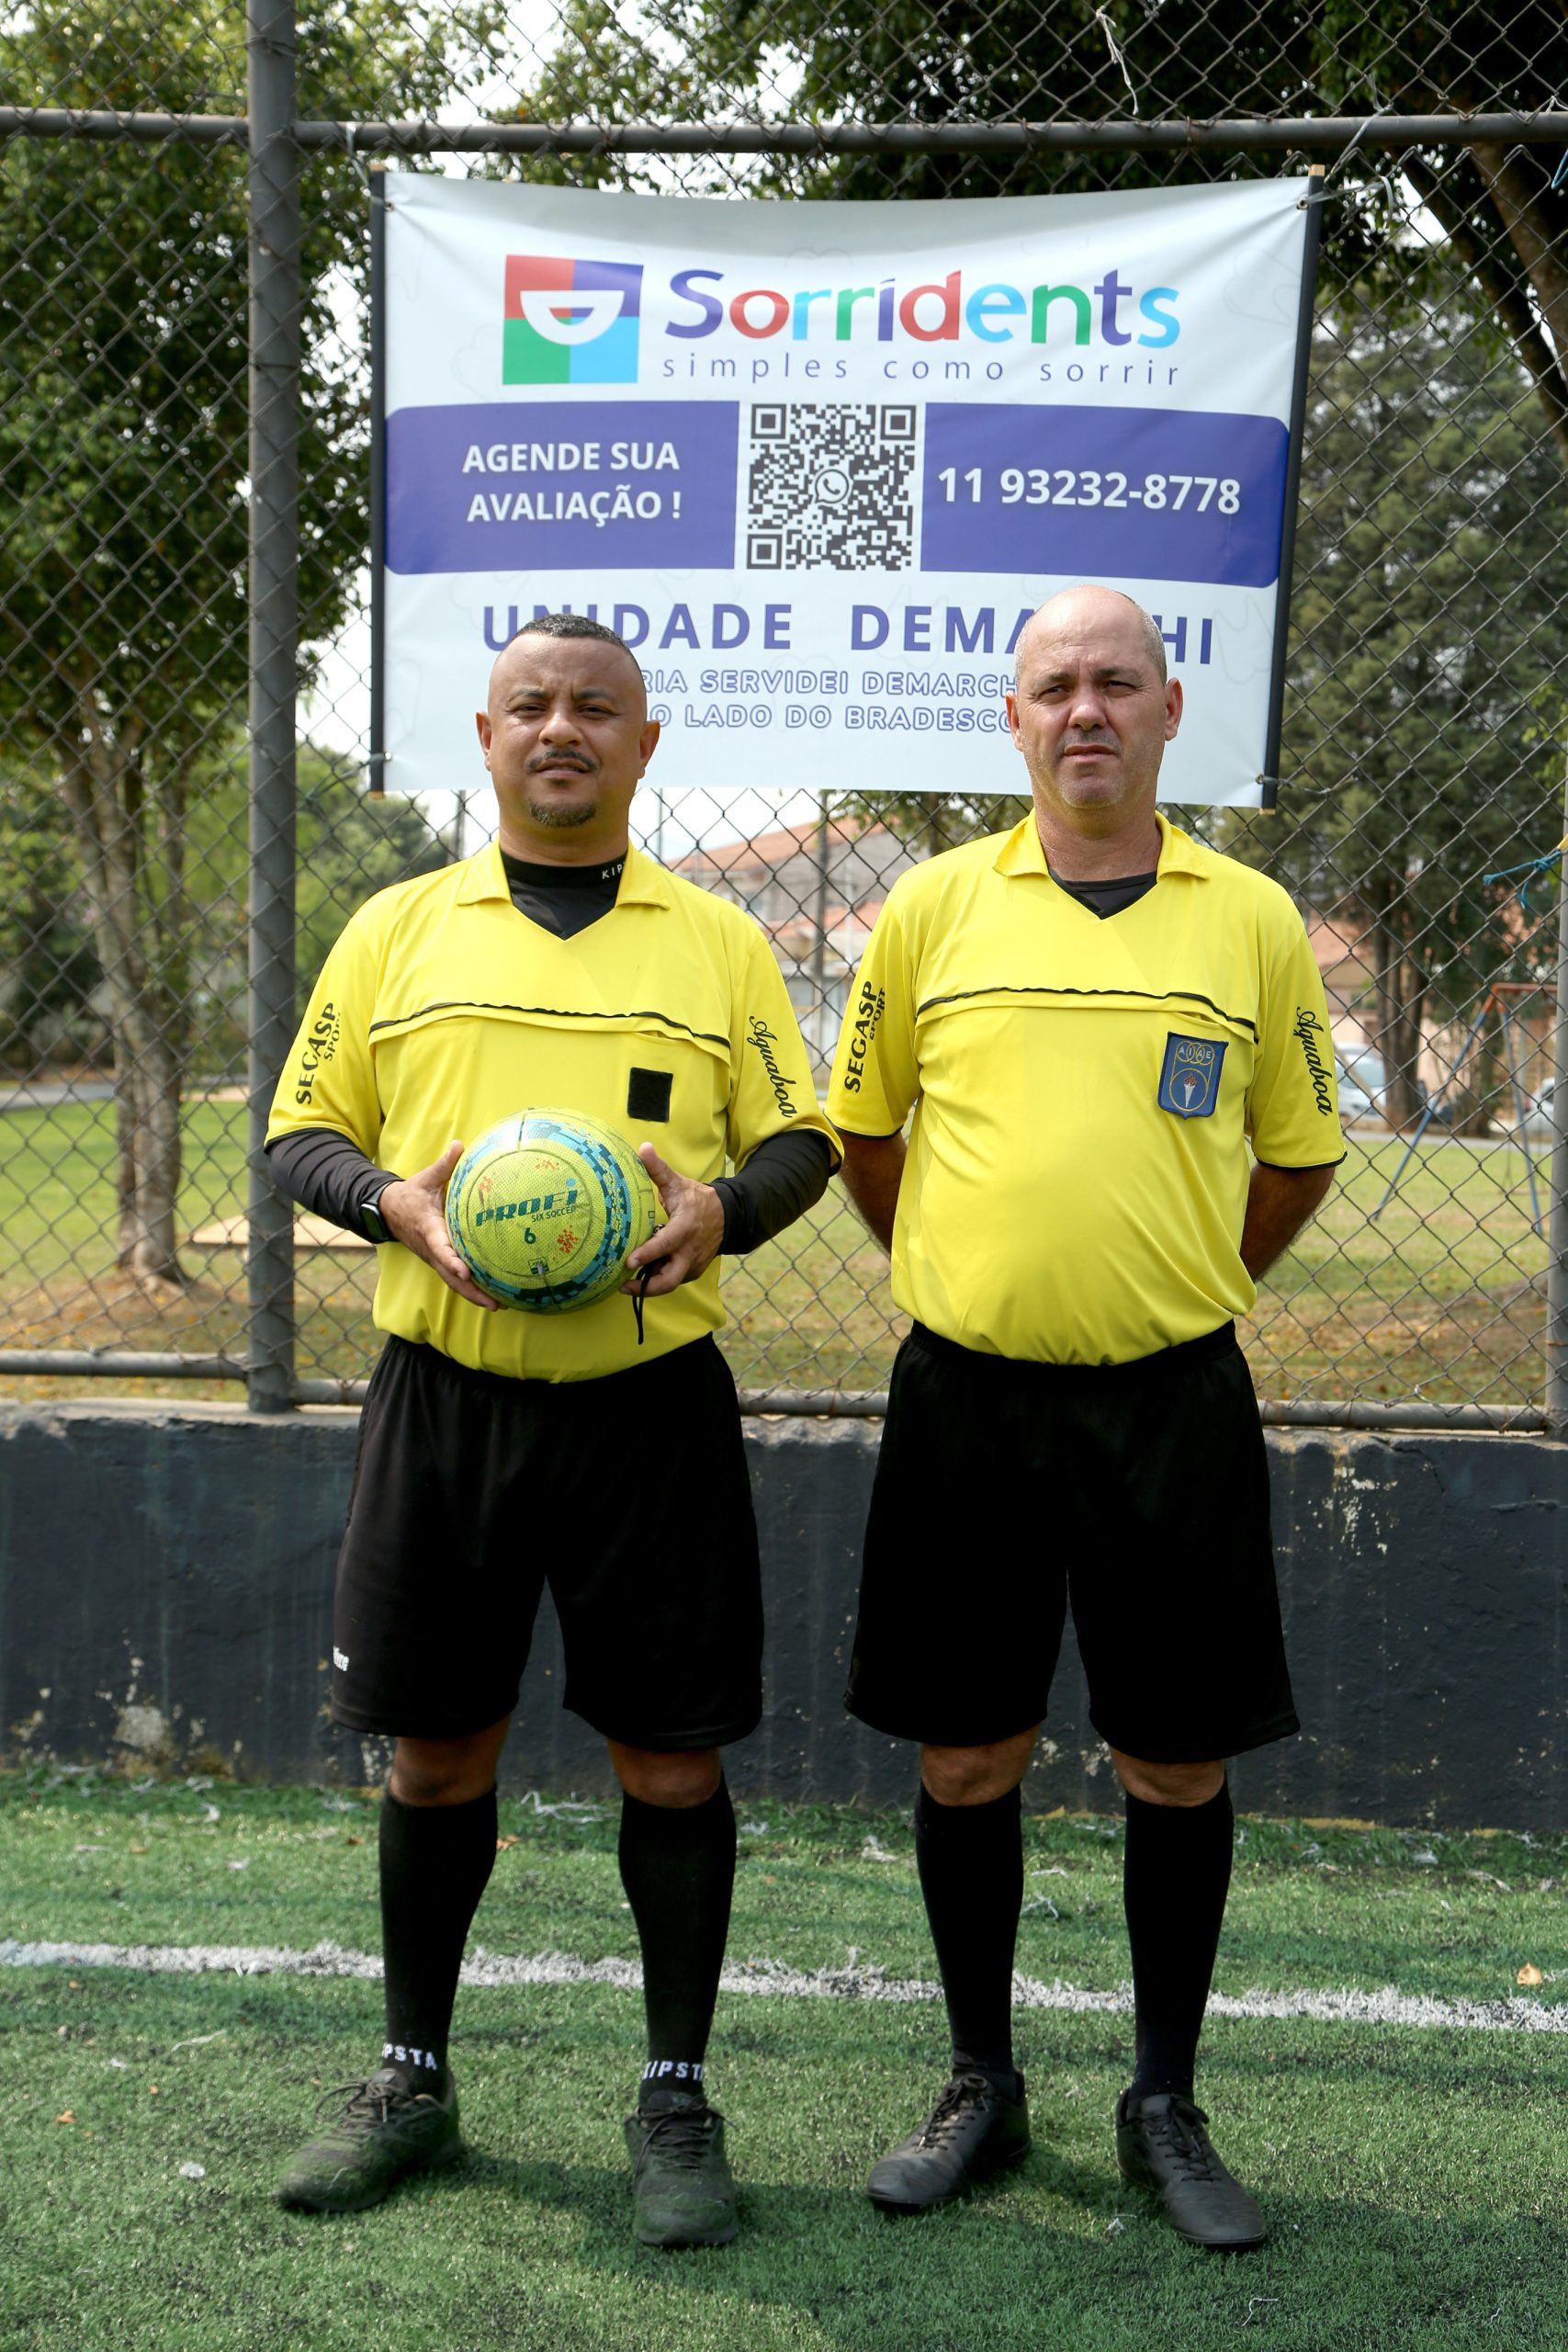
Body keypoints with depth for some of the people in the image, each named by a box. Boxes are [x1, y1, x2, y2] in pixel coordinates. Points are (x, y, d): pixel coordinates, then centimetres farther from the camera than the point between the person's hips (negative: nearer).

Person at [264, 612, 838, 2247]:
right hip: (442, 1392, 1)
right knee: (435, 1747, 10)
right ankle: (411, 2078, 29)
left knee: (670, 1754, 3)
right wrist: (393, 1198, -12)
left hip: (650, 1402, -1)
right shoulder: (396, 929, 9)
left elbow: (799, 1136, 8)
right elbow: (300, 1129, 9)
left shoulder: (717, 942, 8)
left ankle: (676, 2095, 21)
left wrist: (727, 1207, -13)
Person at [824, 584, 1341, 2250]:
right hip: (966, 1395, 0)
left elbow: (1297, 1157, 14)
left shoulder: (1254, 921, 3)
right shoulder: (933, 906, 3)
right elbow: (862, 1132, 14)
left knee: (1179, 1766, 7)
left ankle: (1166, 2108, 26)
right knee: (964, 1758, 8)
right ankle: (981, 2085, 28)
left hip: (1172, 1401, 0)